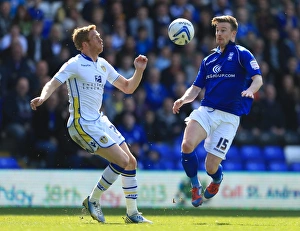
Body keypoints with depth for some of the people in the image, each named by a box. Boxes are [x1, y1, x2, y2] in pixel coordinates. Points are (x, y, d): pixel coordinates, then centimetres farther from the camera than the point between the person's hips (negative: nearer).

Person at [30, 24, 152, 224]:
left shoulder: (103, 65, 11)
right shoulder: (75, 64, -11)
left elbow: (128, 88, 18)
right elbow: (53, 84, -21)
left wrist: (139, 71, 1)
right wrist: (42, 97, -42)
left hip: (99, 120, 8)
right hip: (83, 124, -8)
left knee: (131, 161, 6)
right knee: (121, 160, -16)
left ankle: (132, 214, 16)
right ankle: (93, 201, -1)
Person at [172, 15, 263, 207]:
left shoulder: (242, 54, 2)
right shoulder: (209, 60, 19)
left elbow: (258, 78, -11)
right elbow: (196, 89, 18)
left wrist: (250, 90, -34)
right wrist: (183, 99, -3)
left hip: (229, 117, -4)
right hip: (206, 110, 4)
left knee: (211, 167, -7)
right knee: (187, 145, -26)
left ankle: (217, 181, 34)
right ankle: (195, 187, -1)